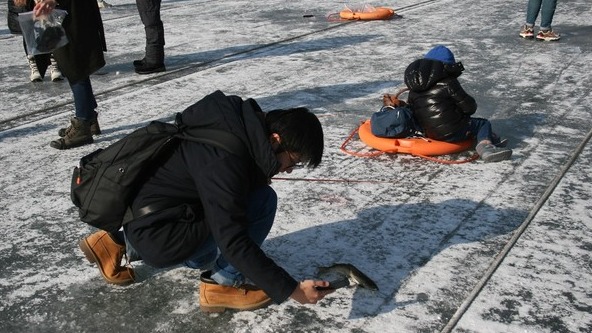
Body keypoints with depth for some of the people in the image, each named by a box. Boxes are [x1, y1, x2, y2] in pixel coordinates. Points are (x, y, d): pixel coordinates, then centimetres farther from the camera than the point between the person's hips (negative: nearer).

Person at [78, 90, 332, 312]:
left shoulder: (244, 125, -1)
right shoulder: (224, 162, -30)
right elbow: (234, 243, -29)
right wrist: (291, 290, -26)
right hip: (159, 237, -10)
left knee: (205, 258, 38)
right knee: (262, 201, -17)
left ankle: (119, 243, 31)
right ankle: (224, 284, -3)